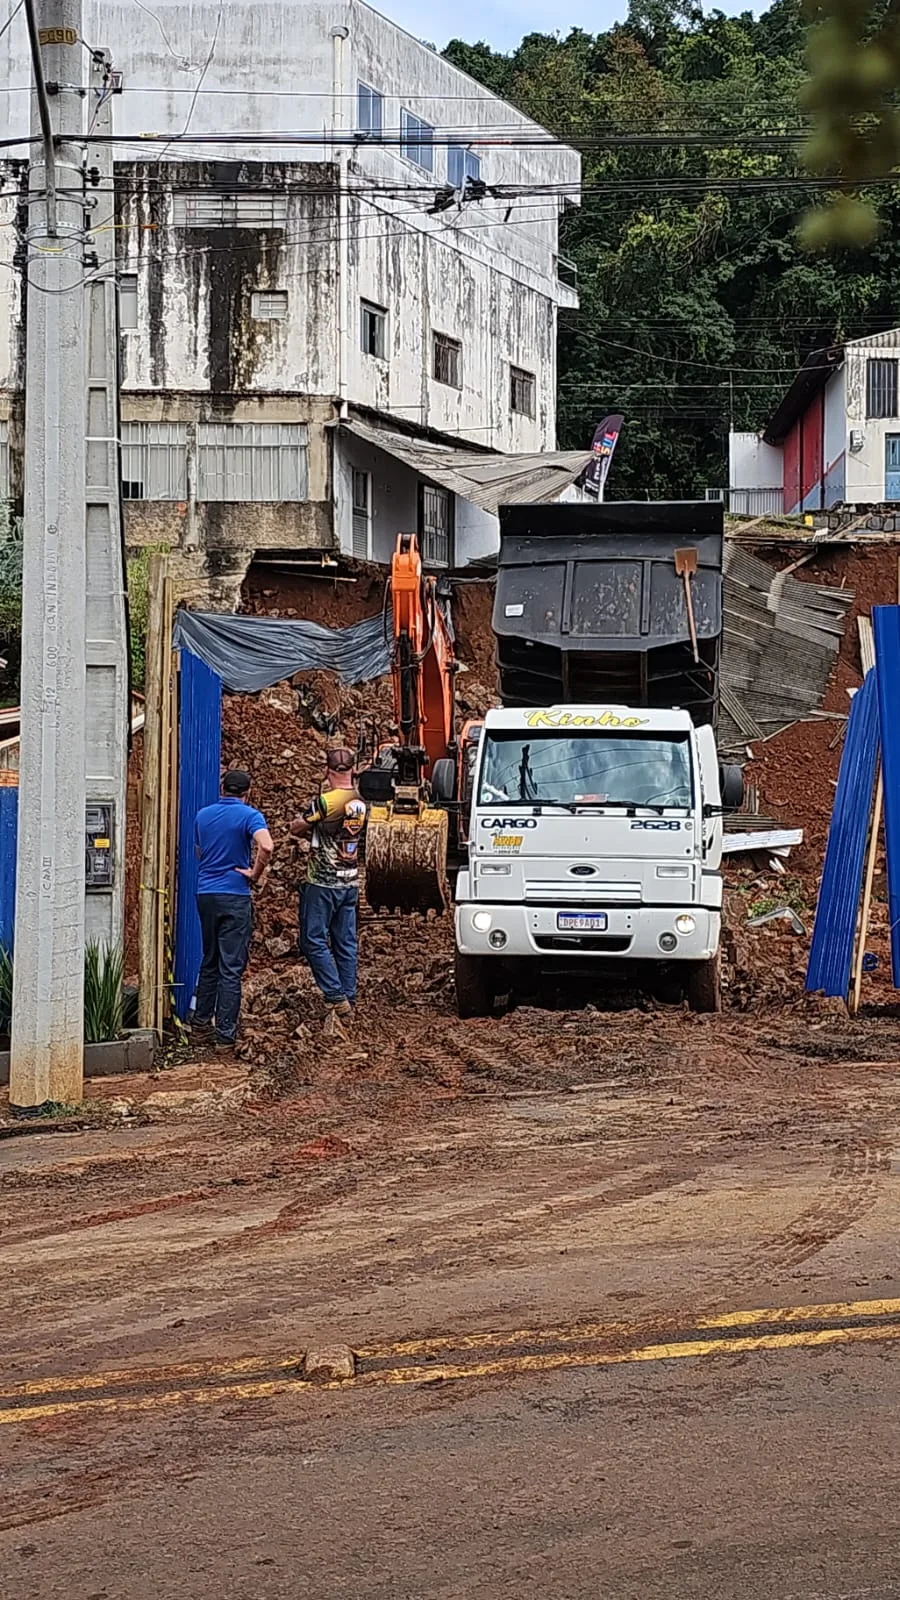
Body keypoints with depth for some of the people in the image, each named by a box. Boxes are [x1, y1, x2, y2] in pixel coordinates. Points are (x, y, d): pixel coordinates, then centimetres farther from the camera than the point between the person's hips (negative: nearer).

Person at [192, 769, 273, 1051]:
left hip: (205, 894, 5)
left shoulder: (203, 815, 9)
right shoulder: (249, 816, -8)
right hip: (235, 896, -5)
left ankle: (201, 1022, 28)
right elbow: (265, 846, -25)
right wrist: (255, 875, -11)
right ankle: (225, 1035, -4)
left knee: (209, 961, 20)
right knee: (231, 968, -2)